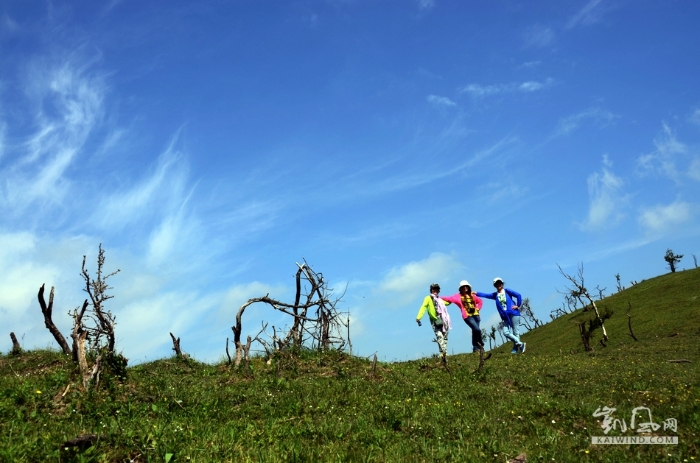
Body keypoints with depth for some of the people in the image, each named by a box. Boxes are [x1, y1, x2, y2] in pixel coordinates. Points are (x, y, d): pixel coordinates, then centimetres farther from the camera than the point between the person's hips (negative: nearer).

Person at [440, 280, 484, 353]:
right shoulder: (458, 296, -1)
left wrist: (477, 308, 10)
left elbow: (480, 301, 25)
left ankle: (475, 347, 18)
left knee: (475, 331, 7)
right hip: (468, 316, -5)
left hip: (476, 315, 5)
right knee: (477, 329, -18)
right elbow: (449, 298, -11)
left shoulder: (472, 295, 12)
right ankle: (481, 343, 3)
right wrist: (439, 298, -21)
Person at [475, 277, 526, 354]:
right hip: (505, 317, 4)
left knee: (516, 332, -2)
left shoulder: (507, 291, 2)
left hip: (513, 314, -4)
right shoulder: (495, 295, 12)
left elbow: (518, 295, -1)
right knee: (506, 332, -7)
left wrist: (518, 305, -4)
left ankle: (515, 349, 4)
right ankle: (520, 344, 3)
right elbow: (485, 295, 6)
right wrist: (476, 293, -4)